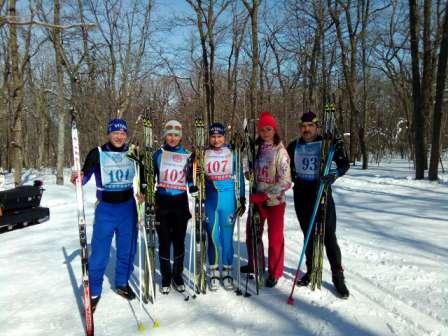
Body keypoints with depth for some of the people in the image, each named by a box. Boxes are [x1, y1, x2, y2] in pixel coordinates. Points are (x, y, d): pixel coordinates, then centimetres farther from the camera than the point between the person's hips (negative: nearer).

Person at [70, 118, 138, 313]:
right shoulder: (97, 154, -7)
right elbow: (84, 175, -8)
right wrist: (77, 178, -29)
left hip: (128, 207, 3)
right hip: (105, 209, -3)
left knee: (128, 249, 12)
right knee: (99, 252, -2)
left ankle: (122, 283, 34)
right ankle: (94, 291, 17)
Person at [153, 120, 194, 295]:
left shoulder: (187, 155, 3)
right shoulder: (158, 154, 1)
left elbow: (191, 181, 8)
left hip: (180, 203, 1)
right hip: (162, 202, -1)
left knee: (179, 241, 9)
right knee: (164, 242, 5)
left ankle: (178, 276, 26)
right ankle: (166, 277, 22)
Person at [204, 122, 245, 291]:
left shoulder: (232, 153, 3)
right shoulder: (203, 154, 6)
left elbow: (239, 177, 5)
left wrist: (242, 199, 2)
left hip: (228, 198, -1)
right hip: (209, 198, 1)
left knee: (227, 236, 3)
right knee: (212, 236, 4)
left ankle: (227, 272, 18)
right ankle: (214, 272, 18)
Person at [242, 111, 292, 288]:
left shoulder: (280, 151, -14)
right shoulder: (256, 148, 3)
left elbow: (285, 182, -18)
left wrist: (265, 195, -21)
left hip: (274, 201, -6)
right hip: (257, 199, 6)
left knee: (275, 238, 7)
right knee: (252, 234, 17)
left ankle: (274, 273, 25)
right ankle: (254, 265, 39)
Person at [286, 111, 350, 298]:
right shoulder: (294, 146, 8)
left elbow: (344, 164, 0)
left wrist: (335, 174, -20)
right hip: (301, 195, 3)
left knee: (329, 236, -3)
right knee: (308, 234, 12)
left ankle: (338, 276, 9)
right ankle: (311, 270, 26)